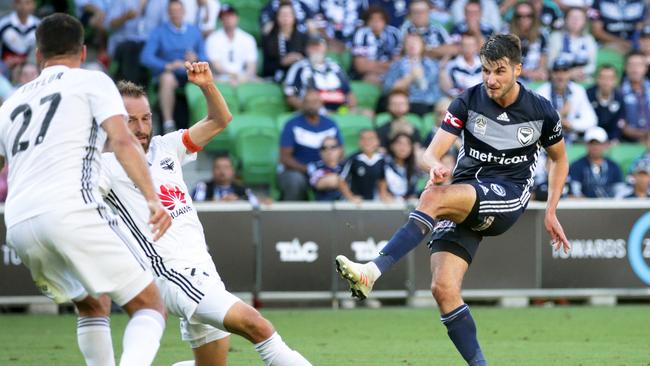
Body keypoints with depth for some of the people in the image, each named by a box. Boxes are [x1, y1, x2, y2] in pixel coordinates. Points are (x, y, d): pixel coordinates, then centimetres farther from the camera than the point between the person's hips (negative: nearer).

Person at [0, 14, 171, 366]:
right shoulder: (92, 82, 13)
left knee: (90, 306, 28)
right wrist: (152, 199, -13)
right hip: (70, 209, -6)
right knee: (149, 306, -3)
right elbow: (122, 141, -4)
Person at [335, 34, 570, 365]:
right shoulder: (467, 102, 1)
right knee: (443, 288, -18)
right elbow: (431, 152, -7)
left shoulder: (541, 111, 1)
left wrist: (550, 212, 13)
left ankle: (372, 271, -43)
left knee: (435, 196, -34)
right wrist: (435, 166, -32)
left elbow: (559, 159, 20)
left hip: (509, 196, -3)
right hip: (462, 200, 3)